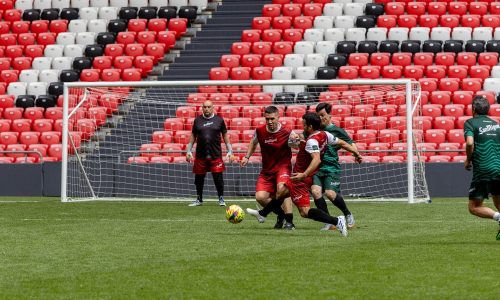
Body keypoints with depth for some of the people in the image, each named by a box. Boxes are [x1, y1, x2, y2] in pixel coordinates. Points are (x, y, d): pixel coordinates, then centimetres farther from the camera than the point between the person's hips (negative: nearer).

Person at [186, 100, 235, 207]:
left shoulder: (219, 120, 5)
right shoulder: (198, 120, 8)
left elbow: (225, 135, 9)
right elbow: (193, 136, 14)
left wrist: (229, 151, 5)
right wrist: (189, 151, 8)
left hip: (216, 155, -2)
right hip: (200, 155, 2)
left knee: (218, 177, -5)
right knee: (199, 178, 8)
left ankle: (221, 199, 9)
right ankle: (199, 199, 23)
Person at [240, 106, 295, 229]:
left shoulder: (287, 133, -16)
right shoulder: (259, 131, -4)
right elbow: (254, 142, 19)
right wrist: (247, 157, 13)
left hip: (282, 166, -4)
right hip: (267, 169, 4)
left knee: (282, 188, -33)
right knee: (260, 197, -10)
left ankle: (289, 221, -23)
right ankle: (281, 214, 18)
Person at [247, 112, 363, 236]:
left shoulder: (311, 141, -26)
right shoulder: (325, 135, 0)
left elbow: (316, 159, -40)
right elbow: (342, 143, 4)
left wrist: (304, 175, -47)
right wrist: (356, 153, 17)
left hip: (302, 179, -10)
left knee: (305, 211, -14)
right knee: (281, 193, 29)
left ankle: (336, 221, -23)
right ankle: (262, 214, 51)